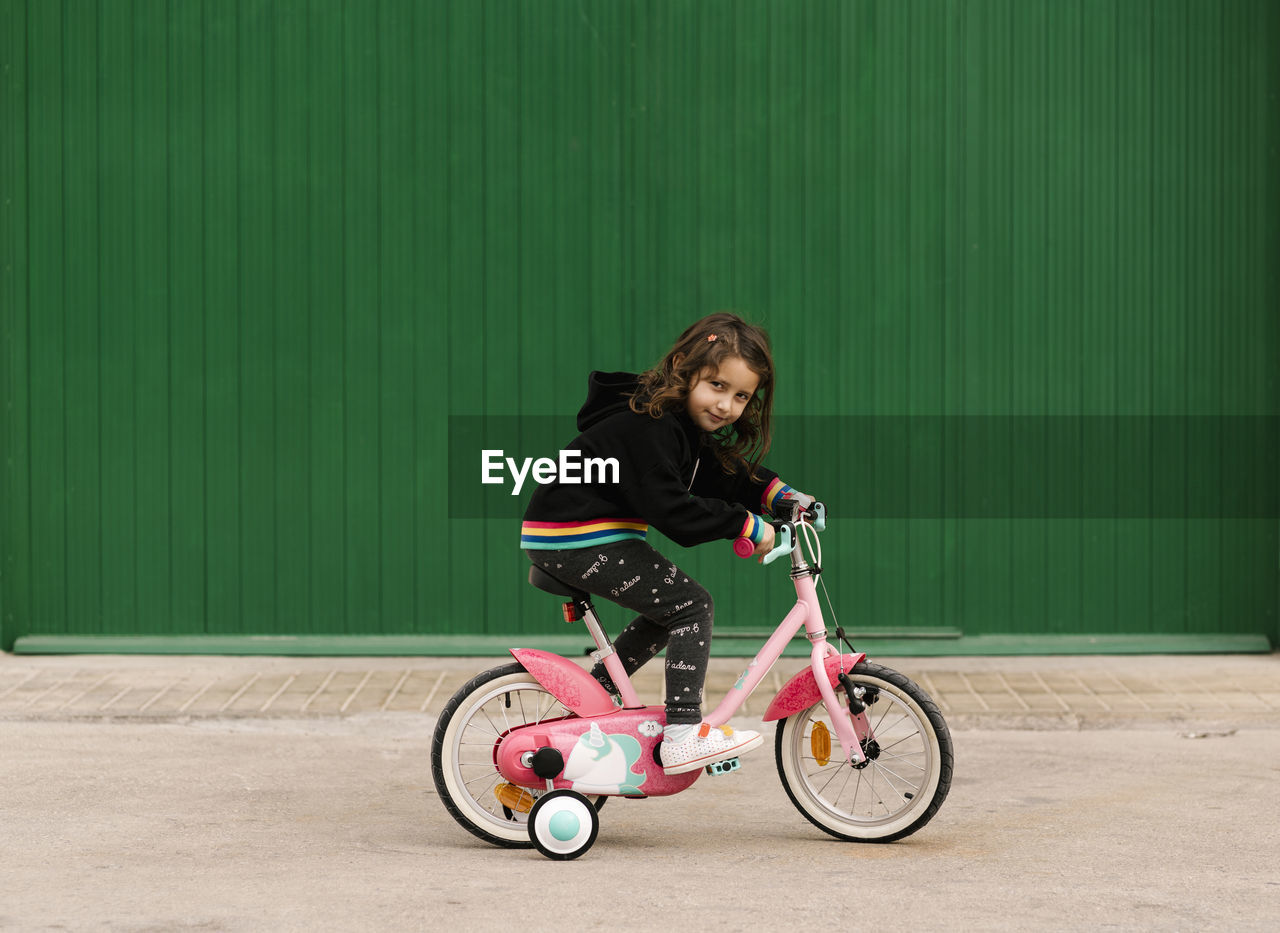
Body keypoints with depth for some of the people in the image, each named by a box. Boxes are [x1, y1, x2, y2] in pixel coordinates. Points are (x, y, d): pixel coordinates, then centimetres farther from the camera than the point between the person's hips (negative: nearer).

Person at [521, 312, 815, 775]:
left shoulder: (686, 425, 10)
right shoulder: (647, 426, -22)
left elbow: (727, 475, 19)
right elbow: (672, 511, -26)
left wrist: (779, 494, 3)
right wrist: (747, 526, -20)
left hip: (594, 537, 11)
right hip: (576, 541, -11)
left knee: (667, 613, 21)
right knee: (691, 605, -12)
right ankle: (683, 735, -14)